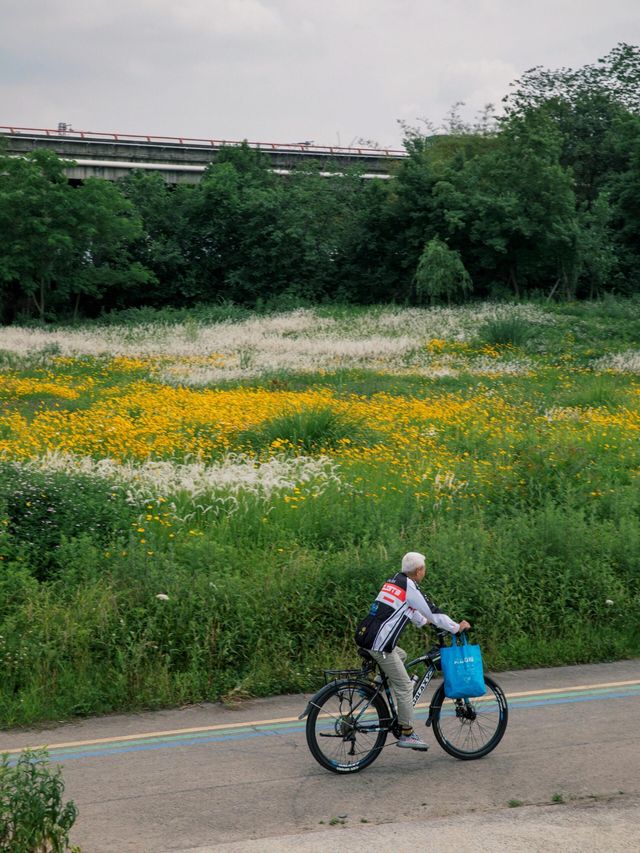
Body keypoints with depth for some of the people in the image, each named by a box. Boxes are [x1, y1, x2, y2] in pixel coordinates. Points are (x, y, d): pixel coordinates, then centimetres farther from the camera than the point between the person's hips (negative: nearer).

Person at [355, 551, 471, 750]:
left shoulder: (394, 581, 18)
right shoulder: (410, 587, -8)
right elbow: (433, 612, -4)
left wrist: (424, 622, 43)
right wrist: (457, 628, 7)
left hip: (365, 635, 9)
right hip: (378, 644, -9)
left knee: (401, 655, 32)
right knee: (405, 686, 0)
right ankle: (407, 734, 5)